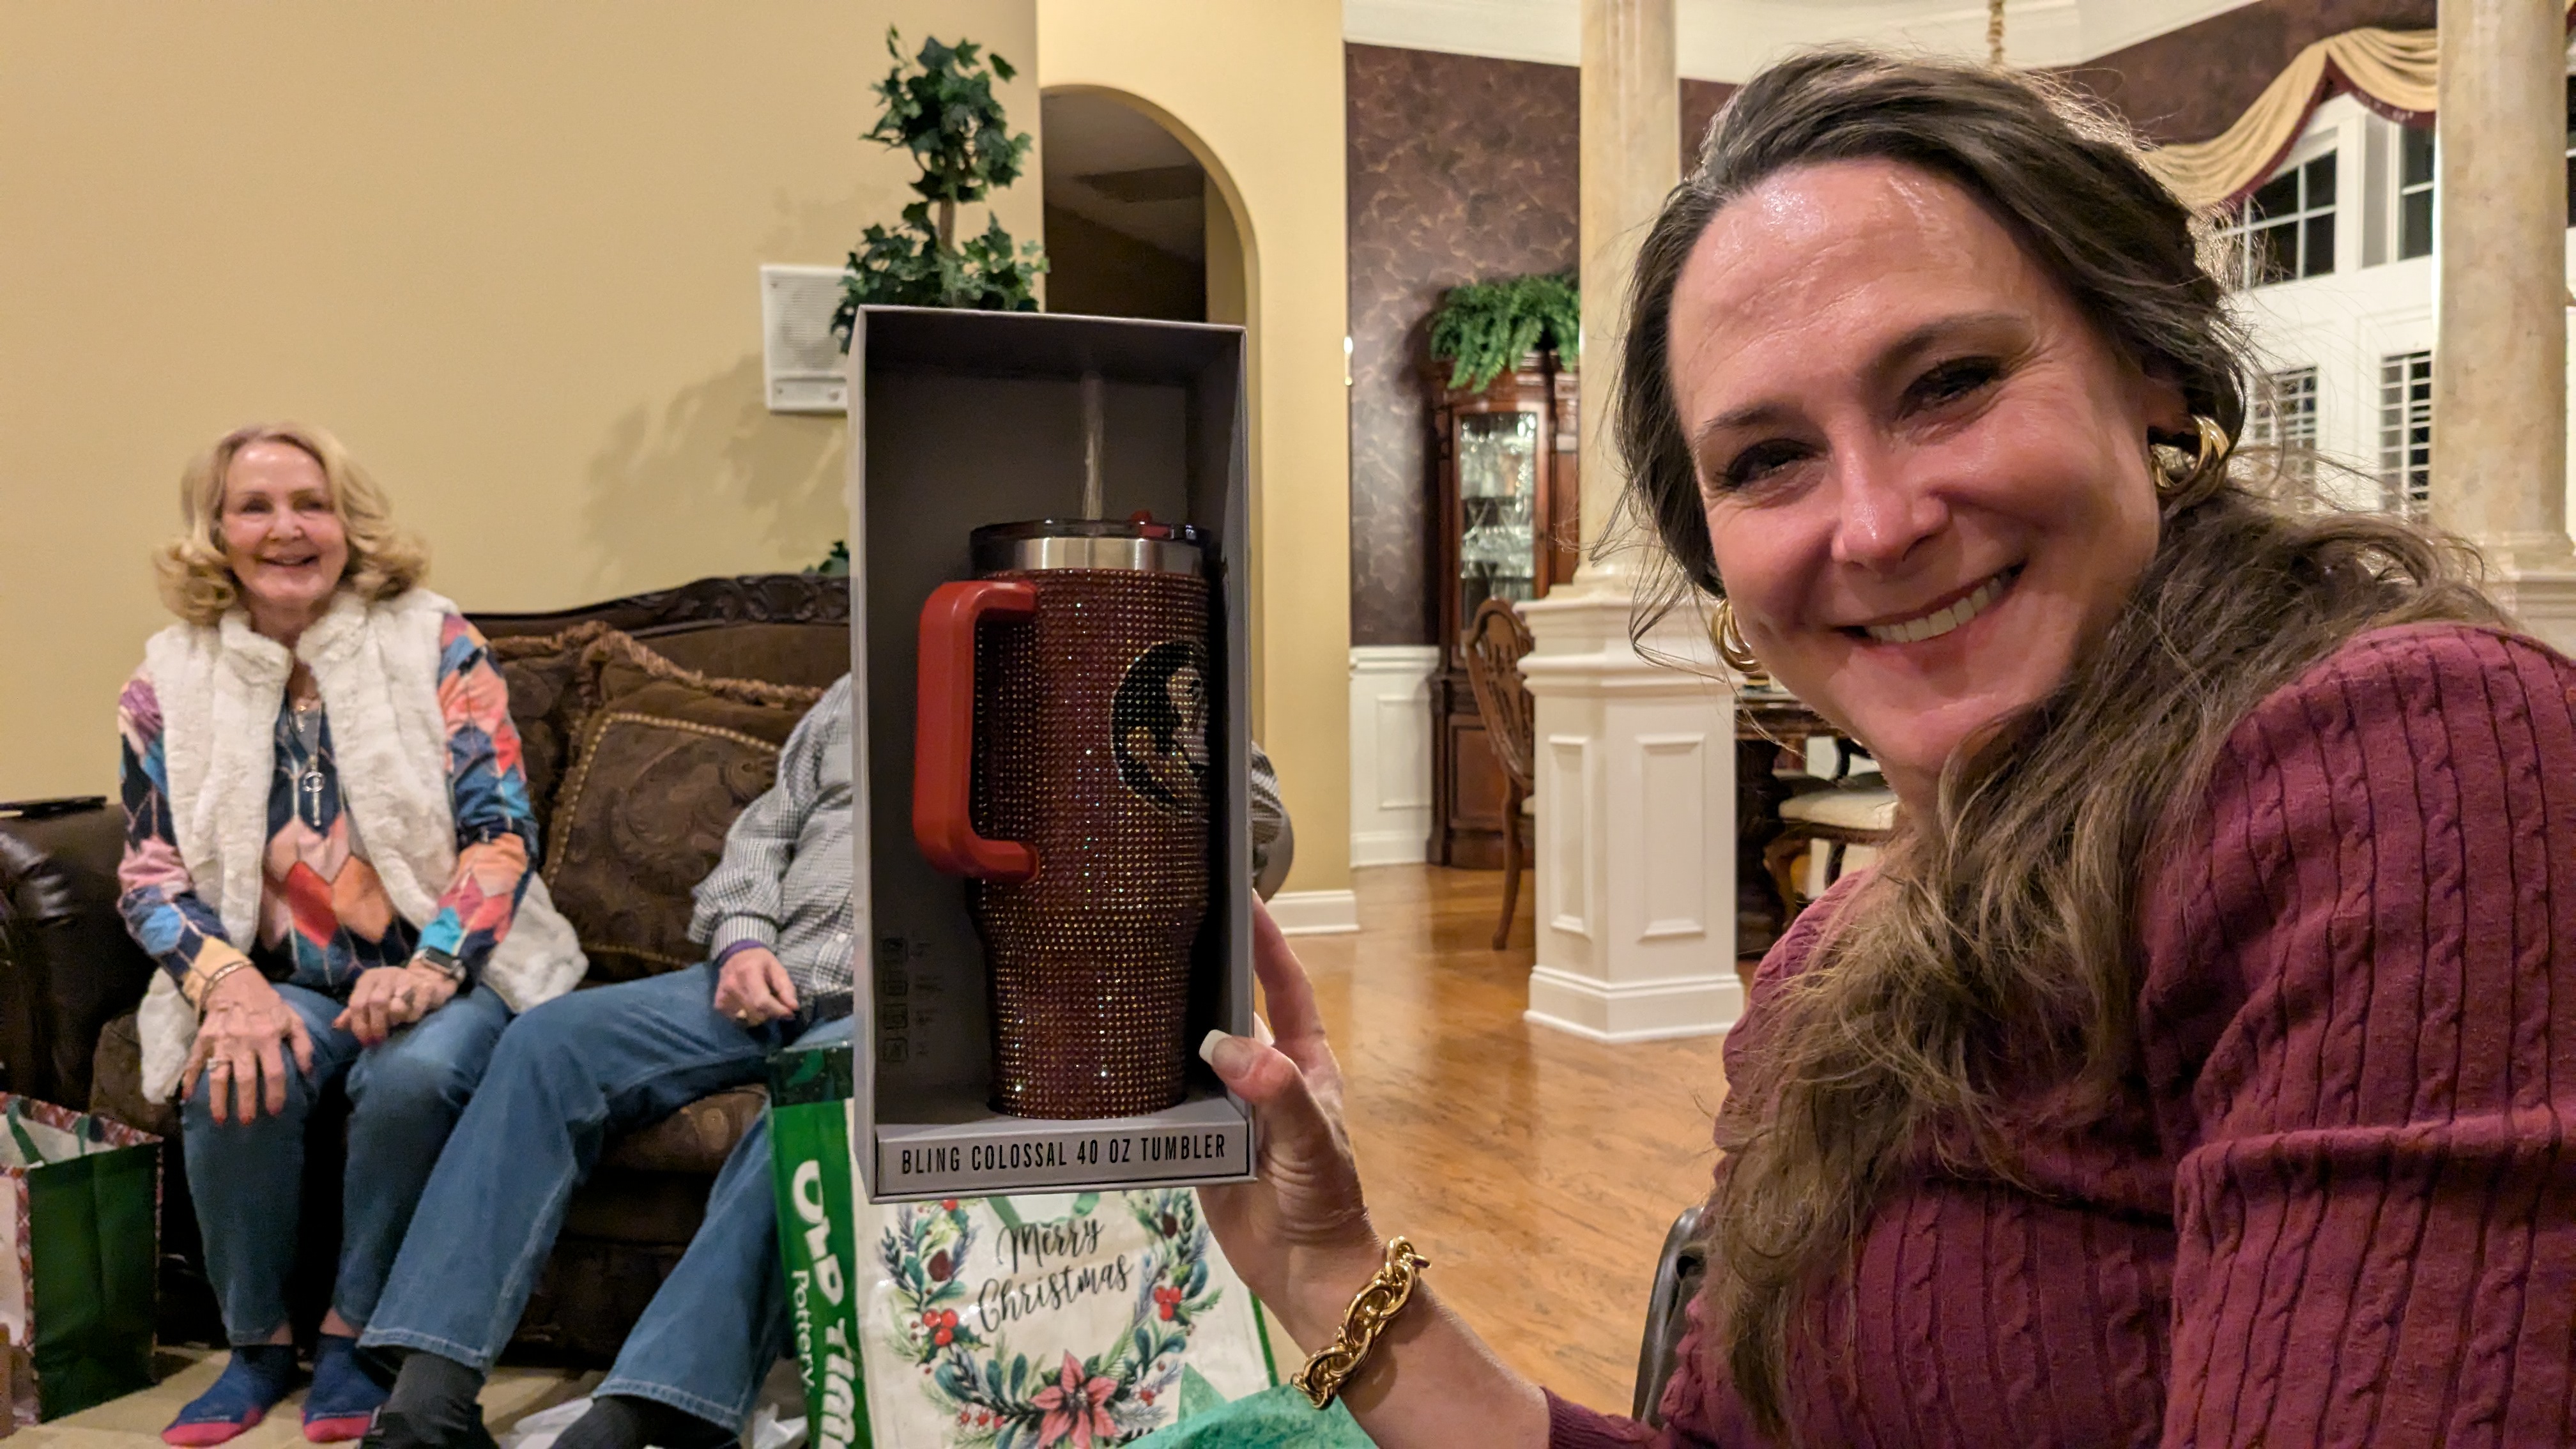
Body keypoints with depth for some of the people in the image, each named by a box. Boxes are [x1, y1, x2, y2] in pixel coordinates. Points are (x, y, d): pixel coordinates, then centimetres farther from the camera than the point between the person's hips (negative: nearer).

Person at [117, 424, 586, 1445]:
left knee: (414, 1072, -33)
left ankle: (353, 1334, -10)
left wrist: (434, 964, -22)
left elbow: (502, 829, -6)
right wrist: (231, 985, -18)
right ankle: (256, 1343, -4)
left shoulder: (435, 646, 0)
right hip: (281, 984, 2)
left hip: (444, 971, -2)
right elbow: (152, 876, 3)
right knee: (234, 1083, -30)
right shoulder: (167, 687, 7)